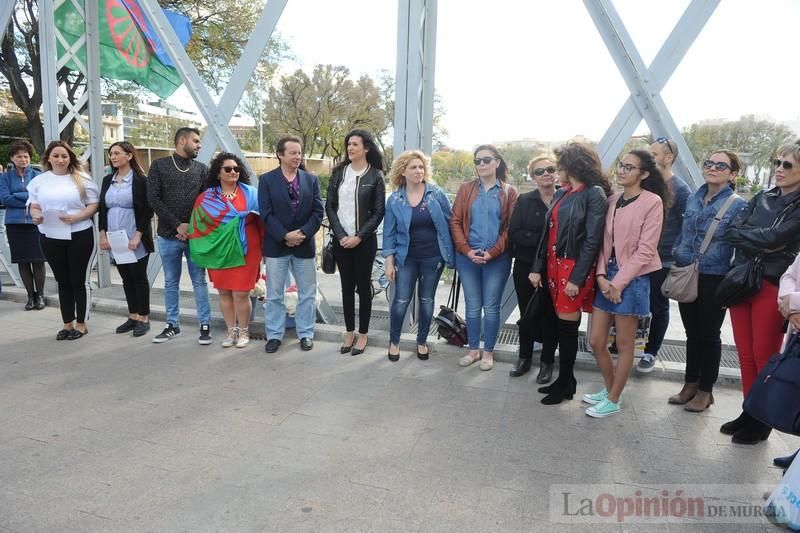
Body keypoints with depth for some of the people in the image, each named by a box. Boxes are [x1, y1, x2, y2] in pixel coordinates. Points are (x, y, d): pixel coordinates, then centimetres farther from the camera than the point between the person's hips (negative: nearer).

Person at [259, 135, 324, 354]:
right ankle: (274, 335, 20)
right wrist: (285, 236, -16)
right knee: (274, 294, 7)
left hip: (305, 245, 2)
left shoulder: (311, 179, 4)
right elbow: (266, 213, -8)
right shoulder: (266, 180, -1)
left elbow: (318, 211, -1)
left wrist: (303, 233, -13)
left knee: (307, 294, 9)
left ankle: (306, 334, 22)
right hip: (276, 245, -1)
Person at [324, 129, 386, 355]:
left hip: (365, 241, -3)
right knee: (347, 286, 10)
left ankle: (363, 334, 18)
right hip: (341, 239, 3)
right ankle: (349, 332, 23)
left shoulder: (375, 176, -3)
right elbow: (330, 206, 4)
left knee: (363, 286, 6)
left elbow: (378, 213, -6)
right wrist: (341, 235, -8)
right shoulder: (339, 172, 6)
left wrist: (359, 237, -13)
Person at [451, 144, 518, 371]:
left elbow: (510, 227, -3)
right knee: (473, 305, 10)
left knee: (491, 307, 5)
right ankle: (474, 349, 23)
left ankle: (488, 352, 19)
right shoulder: (466, 189, 7)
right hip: (467, 257, 2)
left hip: (497, 259, -2)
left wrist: (493, 252, -13)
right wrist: (466, 250, -10)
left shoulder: (509, 192, 2)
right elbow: (455, 222, 2)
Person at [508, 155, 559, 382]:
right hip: (526, 266, 2)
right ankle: (524, 357, 30)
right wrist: (543, 239, -19)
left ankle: (547, 362, 24)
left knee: (551, 314, 9)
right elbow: (513, 233, -8)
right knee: (527, 312, 14)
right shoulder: (524, 200, 1)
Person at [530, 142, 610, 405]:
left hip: (574, 268, -7)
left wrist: (577, 279, -18)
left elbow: (592, 240, -14)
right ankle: (566, 379, 25)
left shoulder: (594, 194, -9)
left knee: (567, 326, 0)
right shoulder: (561, 193, 12)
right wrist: (537, 268, 6)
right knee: (563, 325, 12)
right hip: (554, 265, 7)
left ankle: (565, 384, 15)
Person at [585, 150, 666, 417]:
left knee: (624, 344, 5)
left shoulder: (652, 202, -8)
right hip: (607, 277, 6)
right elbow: (604, 242, 8)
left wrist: (619, 282, -15)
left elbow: (645, 250, -13)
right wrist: (601, 275, -6)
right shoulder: (612, 200, 9)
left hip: (632, 279, -6)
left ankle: (613, 401, 19)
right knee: (596, 341, 10)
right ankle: (609, 389, 31)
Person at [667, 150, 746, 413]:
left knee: (709, 335, 8)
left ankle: (705, 391, 23)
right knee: (692, 333, 15)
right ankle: (690, 385, 28)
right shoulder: (693, 199, 7)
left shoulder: (738, 205, -8)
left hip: (714, 280, -4)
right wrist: (676, 264, 10)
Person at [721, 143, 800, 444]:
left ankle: (763, 420, 17)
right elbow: (732, 232, 2)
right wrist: (762, 245, -12)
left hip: (772, 287, -5)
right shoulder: (761, 199, 11)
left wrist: (744, 235, -5)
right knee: (745, 355, 11)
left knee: (765, 357, 3)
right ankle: (749, 412, 24)